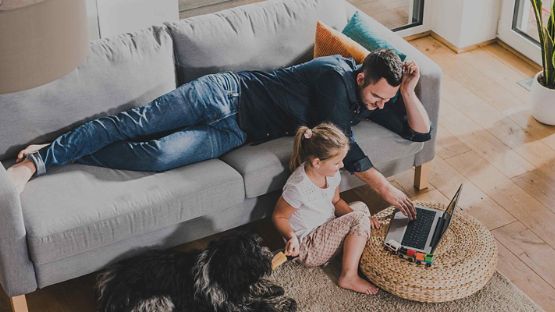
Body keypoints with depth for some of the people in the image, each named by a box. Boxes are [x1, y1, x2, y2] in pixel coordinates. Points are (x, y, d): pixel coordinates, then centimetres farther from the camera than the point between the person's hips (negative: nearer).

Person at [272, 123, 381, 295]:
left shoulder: (330, 173, -5)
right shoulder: (298, 187, -29)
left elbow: (336, 201, 11)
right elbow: (279, 216, -16)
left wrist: (359, 216, -4)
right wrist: (291, 237, -33)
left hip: (327, 228, 9)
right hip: (307, 248, -9)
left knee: (360, 207, 16)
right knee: (359, 220, -19)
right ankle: (349, 276, -15)